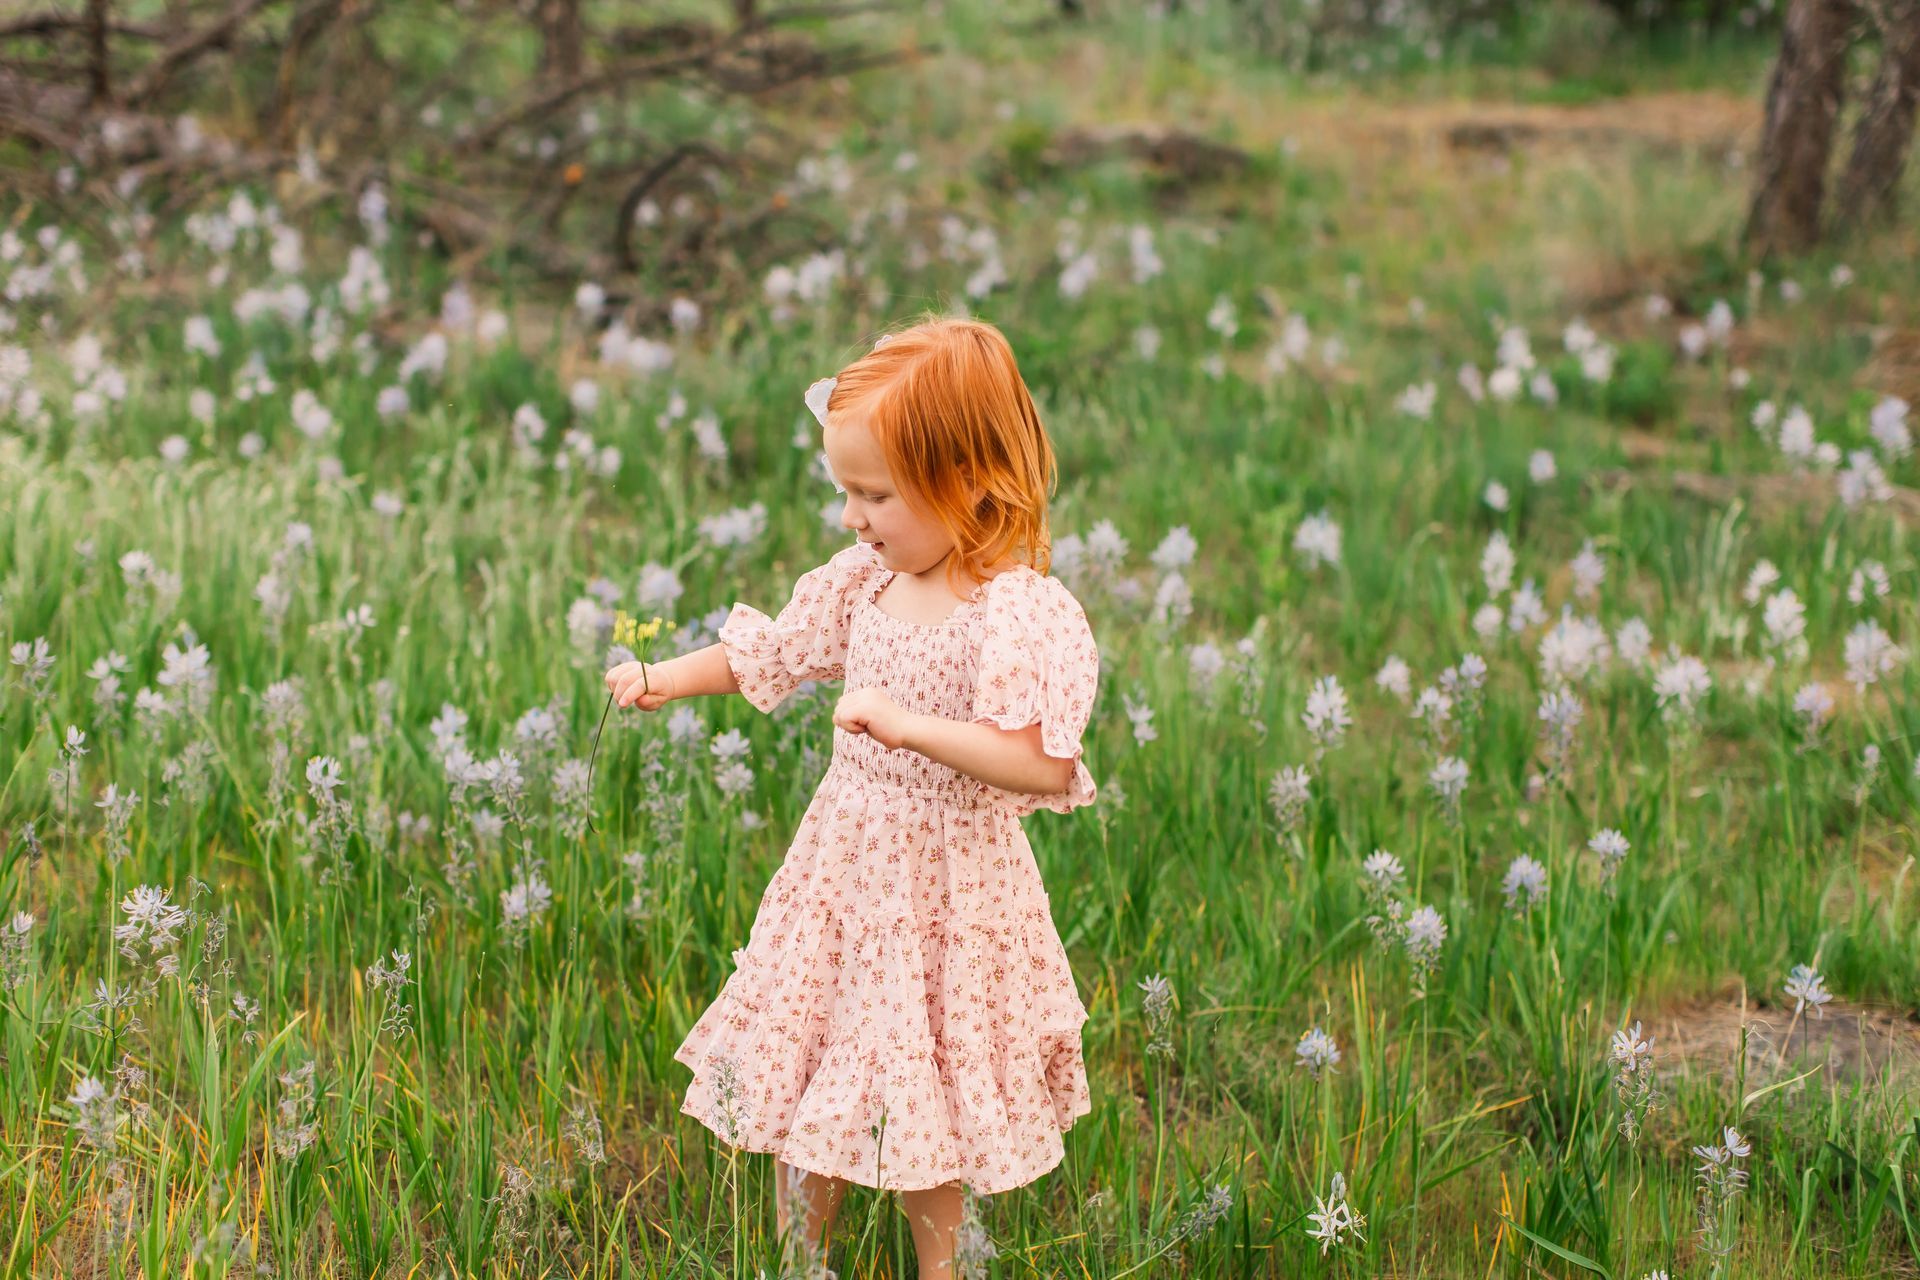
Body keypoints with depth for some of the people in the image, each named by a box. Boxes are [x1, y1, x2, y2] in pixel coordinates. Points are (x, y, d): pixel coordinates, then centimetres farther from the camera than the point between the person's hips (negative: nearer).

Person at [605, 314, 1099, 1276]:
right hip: (842, 869, 6)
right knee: (801, 1078, 14)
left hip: (947, 890, -6)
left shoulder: (1024, 613, -23)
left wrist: (909, 723, -38)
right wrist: (666, 680, 7)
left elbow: (1045, 765, -33)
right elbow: (774, 649, 16)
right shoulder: (865, 580, 0)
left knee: (920, 1100, 7)